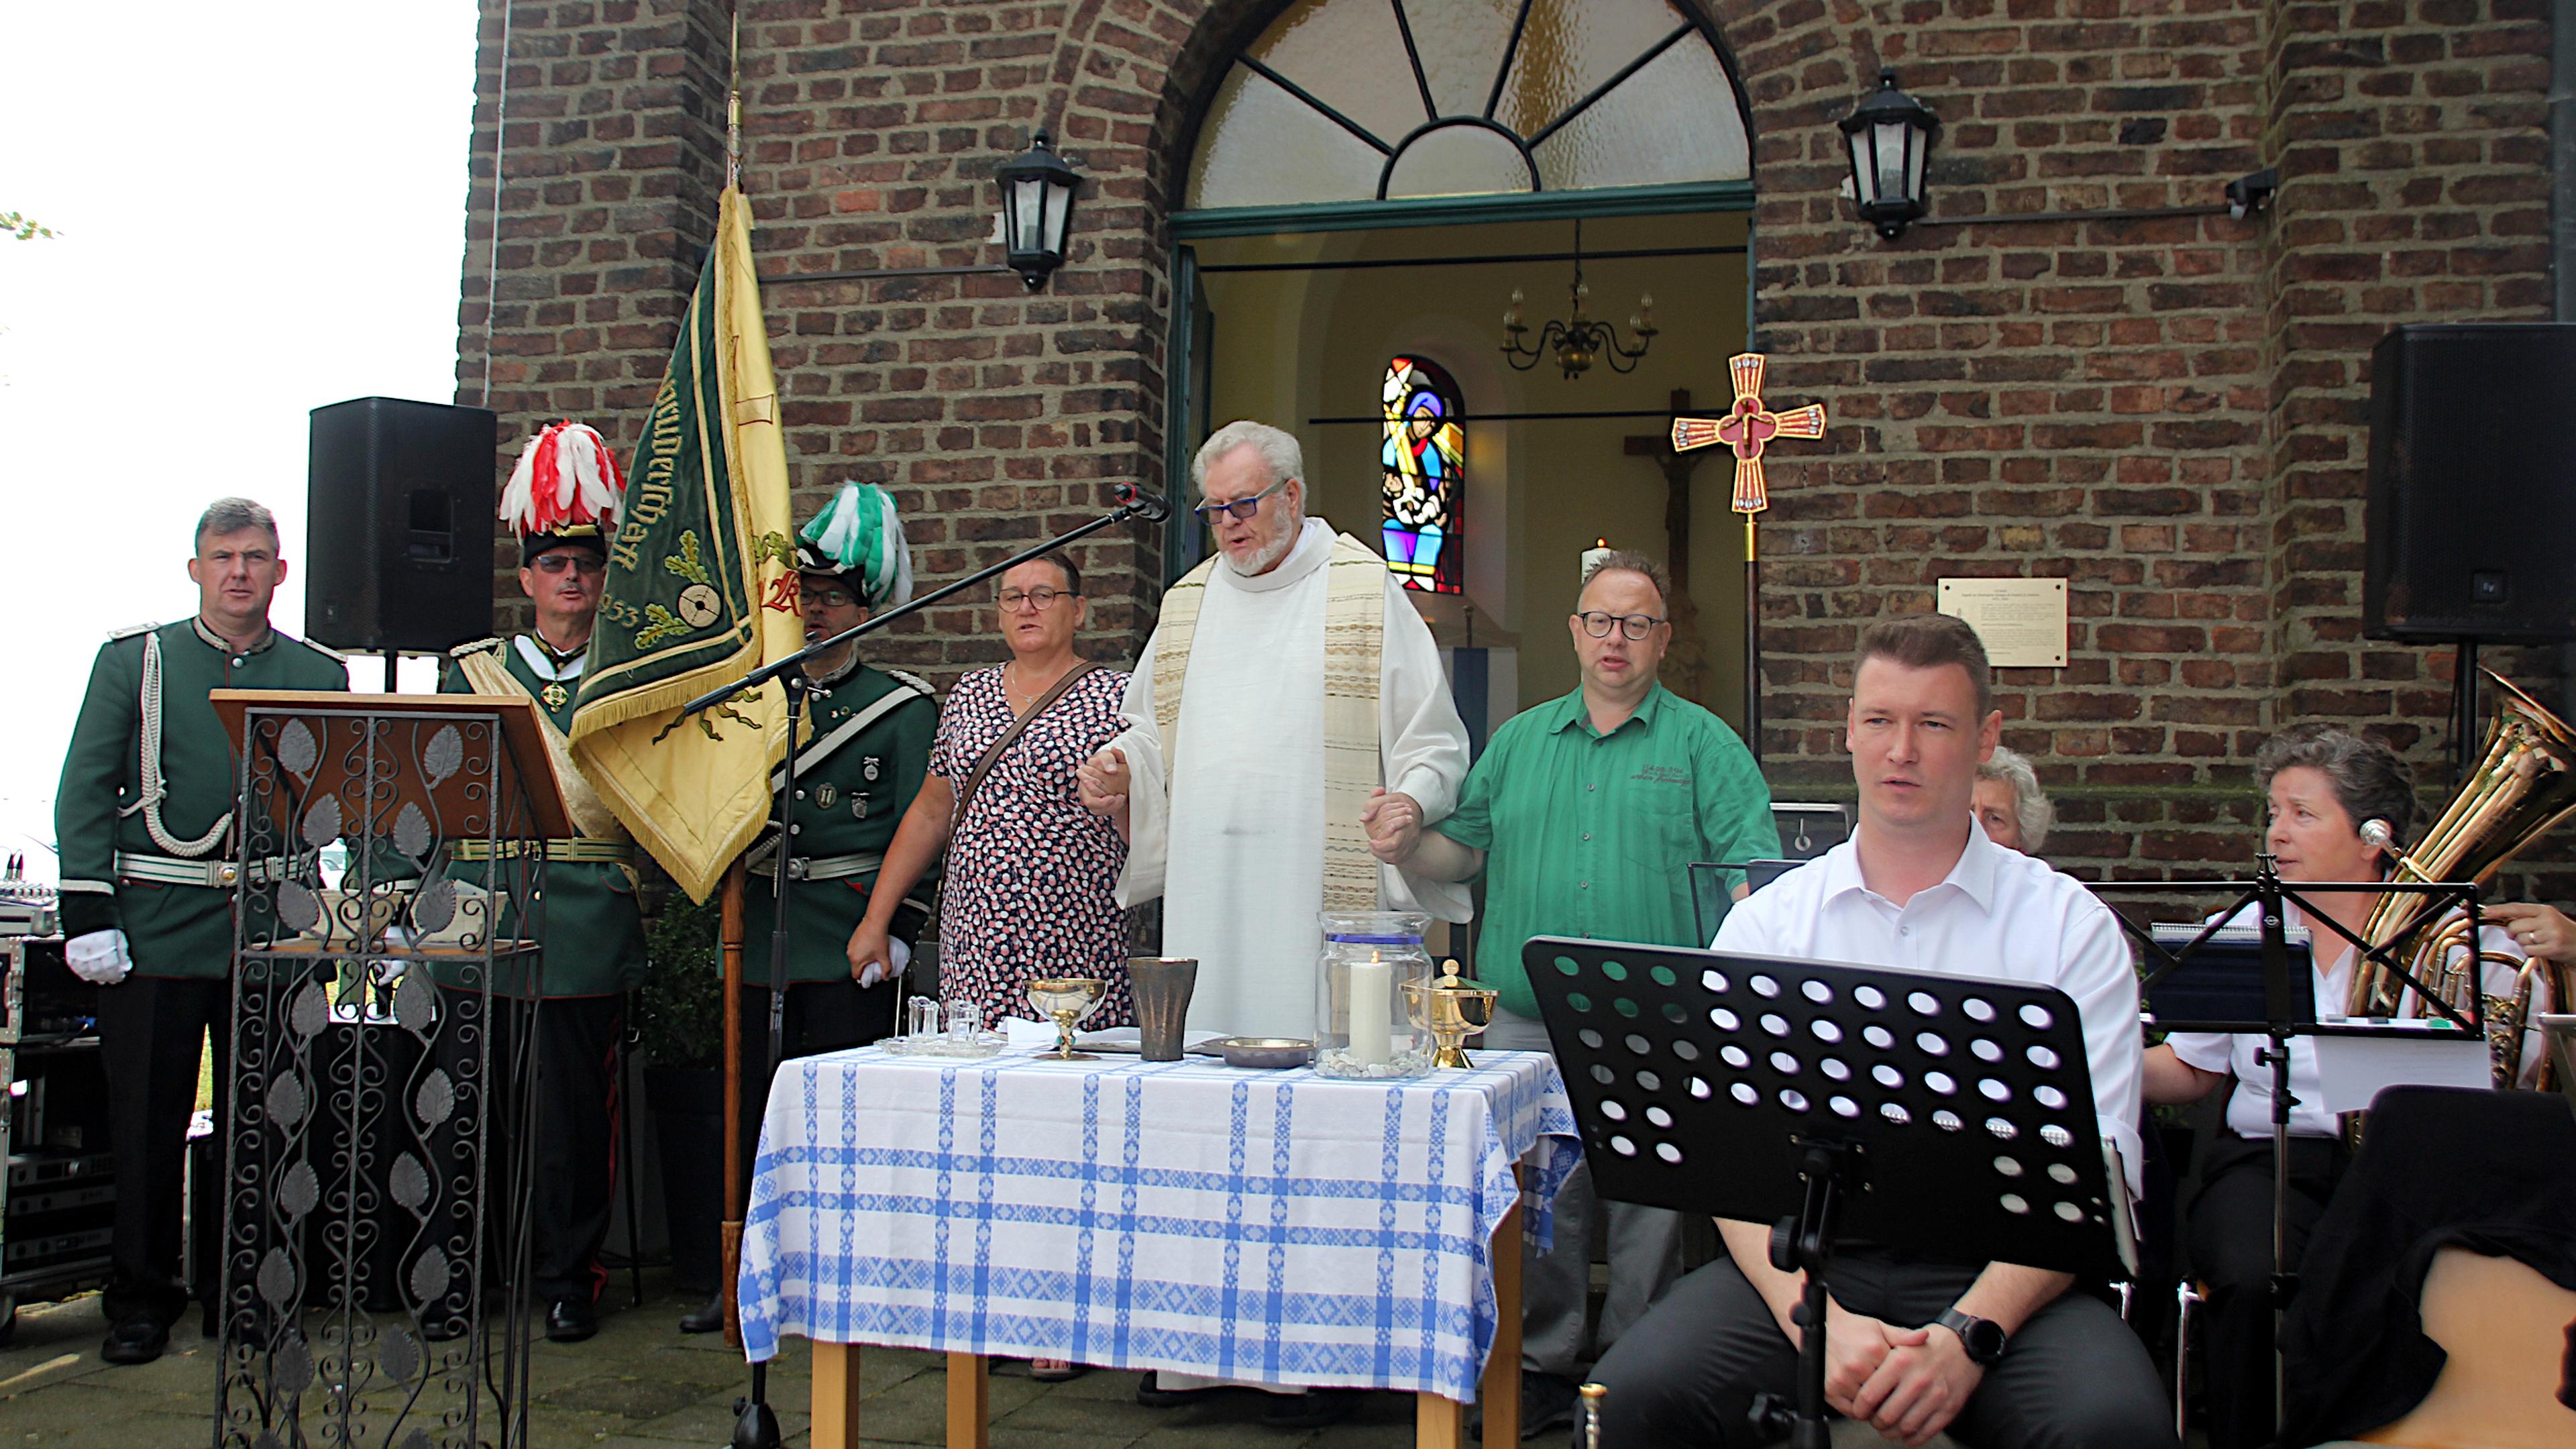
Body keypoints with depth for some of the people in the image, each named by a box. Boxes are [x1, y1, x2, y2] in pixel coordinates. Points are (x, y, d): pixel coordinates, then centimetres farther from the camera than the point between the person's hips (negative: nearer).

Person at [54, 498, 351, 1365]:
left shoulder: (320, 675, 9)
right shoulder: (135, 660, 4)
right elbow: (86, 793, 1)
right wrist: (86, 916, -7)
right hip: (159, 926, -1)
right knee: (148, 1121, 5)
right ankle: (142, 1298, 18)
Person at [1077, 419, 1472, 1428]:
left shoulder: (1366, 592, 5)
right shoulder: (1188, 606, 20)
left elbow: (1432, 739, 3)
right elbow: (1149, 727, 29)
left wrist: (1410, 798, -17)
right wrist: (1120, 769, 8)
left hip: (1325, 908, -4)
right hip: (1206, 909, 5)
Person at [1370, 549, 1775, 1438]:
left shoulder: (1703, 746, 4)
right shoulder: (1519, 741, 15)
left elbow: (1753, 874, -4)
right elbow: (1467, 848, 17)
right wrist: (1409, 847, -5)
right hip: (1528, 1024, 3)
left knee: (1647, 1207, 3)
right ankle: (1545, 1367, 21)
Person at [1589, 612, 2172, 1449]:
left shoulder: (2071, 927, 6)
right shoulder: (1767, 922, 10)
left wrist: (1969, 1334, -18)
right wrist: (1817, 1320, -17)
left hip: (1994, 1266, -1)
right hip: (1803, 1260, 1)